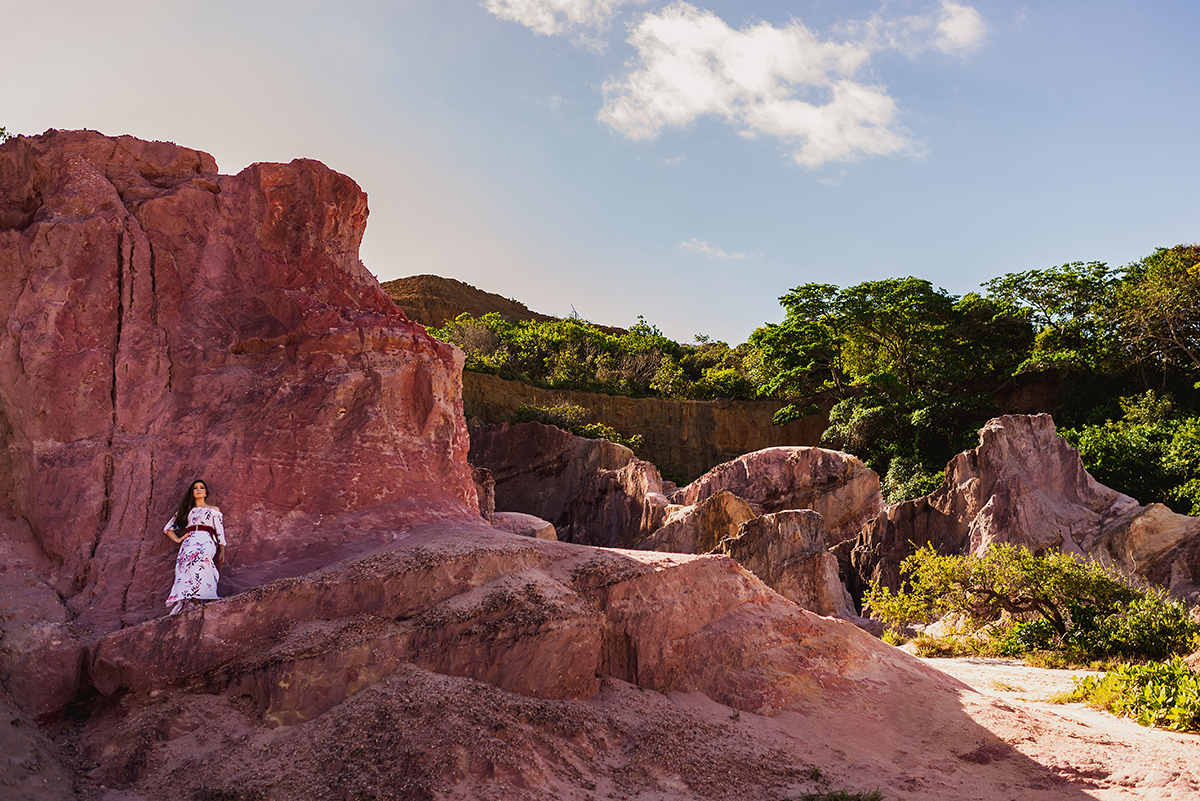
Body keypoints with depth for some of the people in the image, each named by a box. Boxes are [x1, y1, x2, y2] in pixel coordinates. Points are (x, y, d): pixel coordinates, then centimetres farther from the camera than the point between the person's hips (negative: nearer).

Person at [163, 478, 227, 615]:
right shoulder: (186, 510, 34)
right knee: (188, 559, -36)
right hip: (189, 540, 1)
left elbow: (220, 532, 18)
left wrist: (222, 551, 4)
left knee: (202, 557, -40)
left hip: (207, 540, -1)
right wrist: (177, 539, 15)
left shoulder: (214, 510, 29)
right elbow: (168, 528, 35)